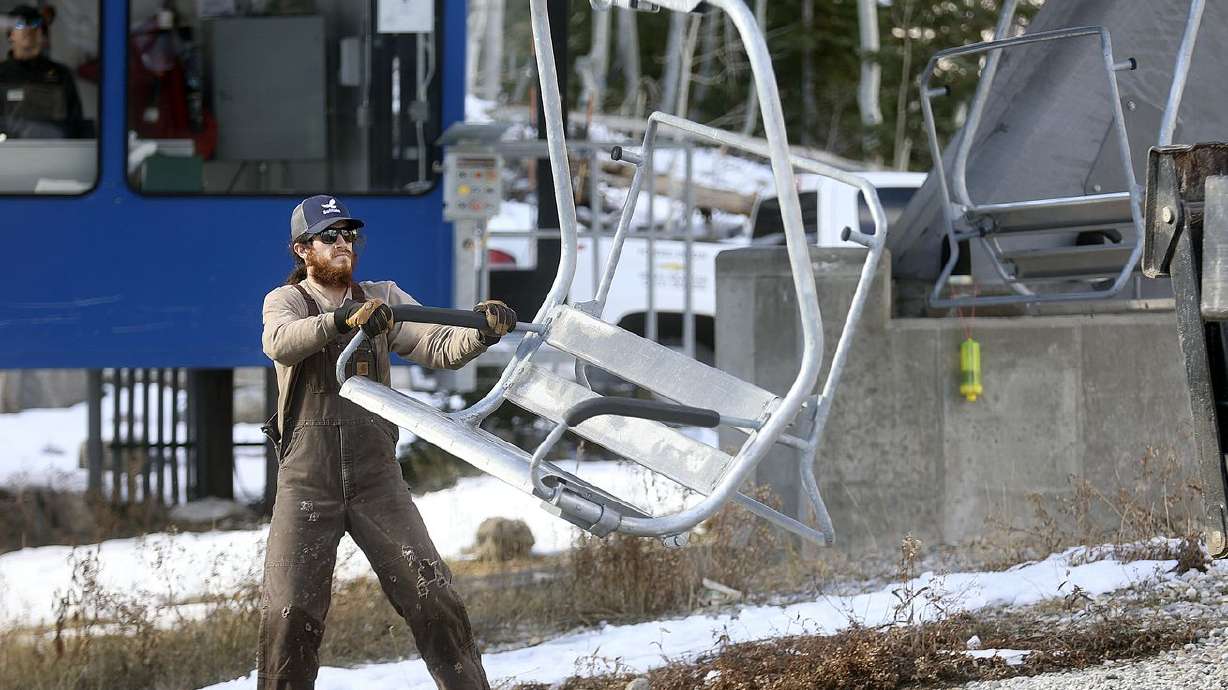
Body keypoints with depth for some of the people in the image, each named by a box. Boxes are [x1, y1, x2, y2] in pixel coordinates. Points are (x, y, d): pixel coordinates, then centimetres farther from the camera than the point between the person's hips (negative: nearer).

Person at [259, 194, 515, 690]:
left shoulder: (383, 299, 9)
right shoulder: (286, 301, 1)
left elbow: (440, 348, -3)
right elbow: (281, 342, -23)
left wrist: (482, 333, -25)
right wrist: (343, 319, -41)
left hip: (377, 481, 2)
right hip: (306, 481, -2)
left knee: (434, 598, -3)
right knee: (289, 614, -8)